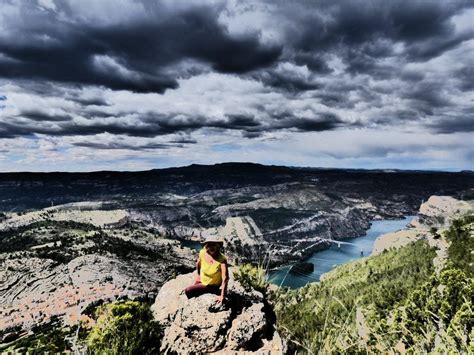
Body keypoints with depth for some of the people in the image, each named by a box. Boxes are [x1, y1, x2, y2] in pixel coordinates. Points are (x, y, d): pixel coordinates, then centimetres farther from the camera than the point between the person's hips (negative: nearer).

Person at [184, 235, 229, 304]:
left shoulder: (222, 259, -30)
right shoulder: (202, 253, -16)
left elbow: (225, 278, -33)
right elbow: (198, 264, 7)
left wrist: (222, 296, -35)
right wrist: (198, 275, 16)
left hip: (213, 286, -5)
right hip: (202, 282, 5)